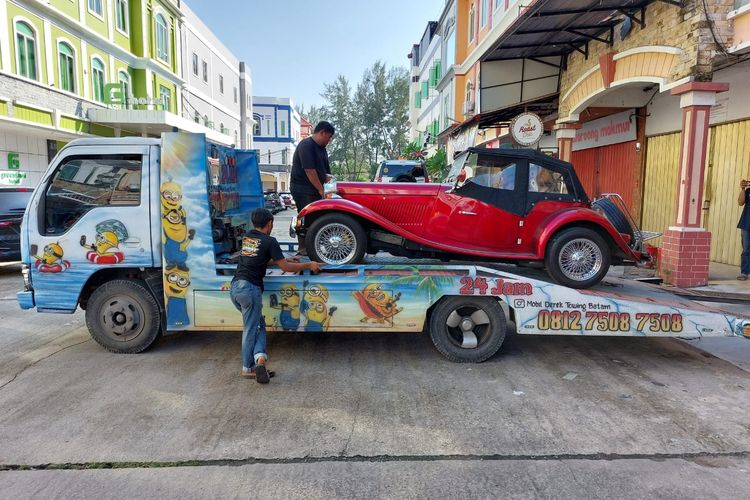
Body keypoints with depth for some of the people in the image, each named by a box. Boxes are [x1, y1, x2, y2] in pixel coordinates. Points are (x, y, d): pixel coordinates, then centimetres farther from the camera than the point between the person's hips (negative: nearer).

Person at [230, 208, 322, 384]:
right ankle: (247, 369, 8)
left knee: (258, 324, 16)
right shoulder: (269, 241, -5)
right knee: (251, 329, 3)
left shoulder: (246, 238, 16)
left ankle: (258, 357, 3)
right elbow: (285, 267, -4)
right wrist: (308, 265, 8)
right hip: (250, 288, -7)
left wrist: (286, 259, 34)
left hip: (234, 287, 7)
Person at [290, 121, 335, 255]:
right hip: (303, 189, -9)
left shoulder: (321, 148, 15)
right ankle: (303, 249, -1)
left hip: (315, 189, 9)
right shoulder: (306, 145, -15)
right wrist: (321, 190, -17)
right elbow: (310, 170, -20)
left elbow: (324, 171, 19)